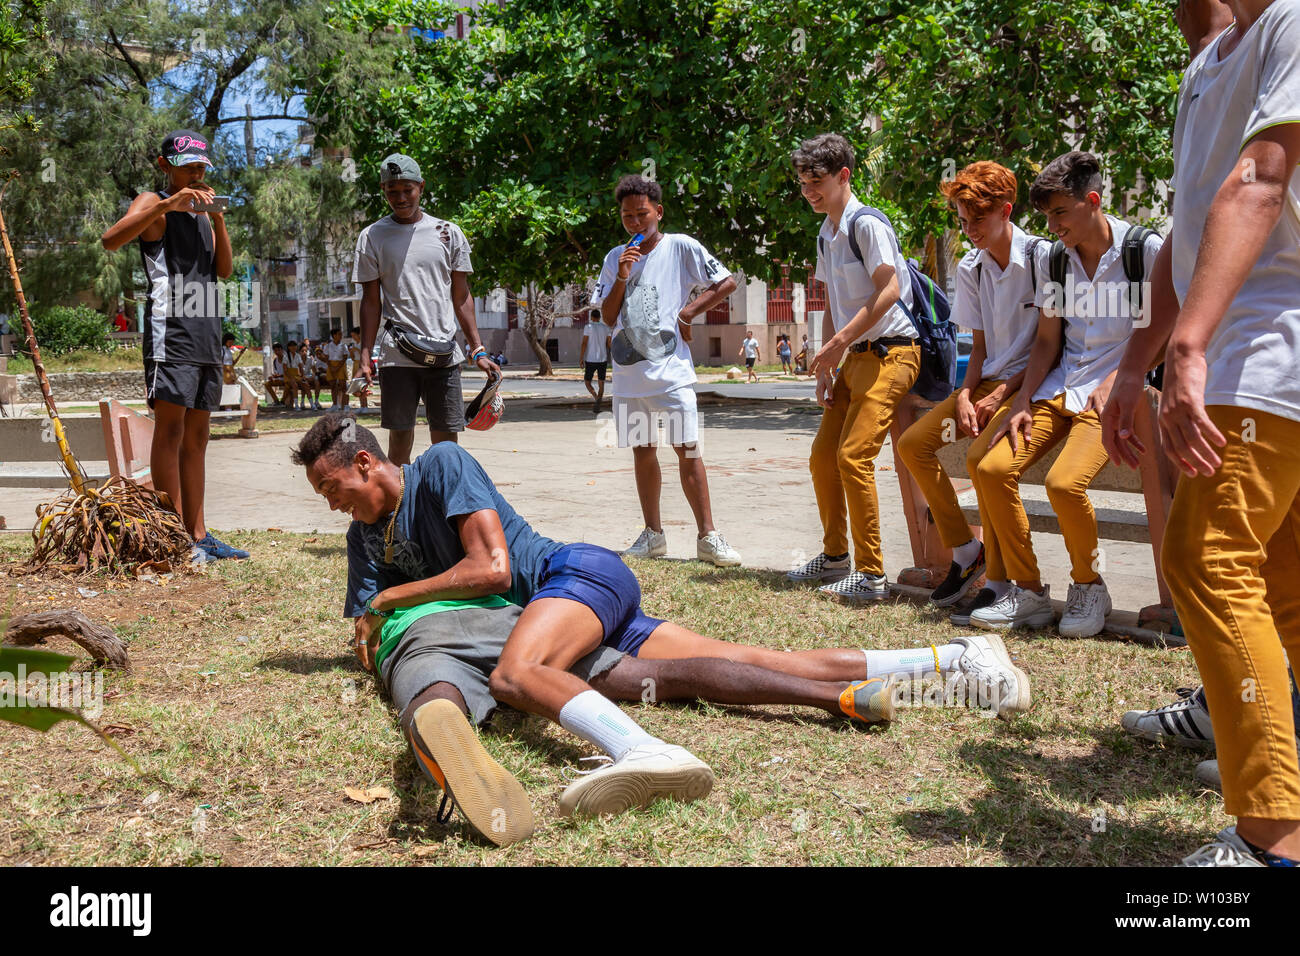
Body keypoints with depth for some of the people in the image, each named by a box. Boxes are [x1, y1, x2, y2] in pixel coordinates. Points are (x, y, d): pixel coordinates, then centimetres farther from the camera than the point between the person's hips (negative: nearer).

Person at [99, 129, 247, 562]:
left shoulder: (202, 211, 23)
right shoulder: (152, 204, 2)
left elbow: (224, 270, 12)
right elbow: (111, 240, -18)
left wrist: (217, 219, 0)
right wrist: (167, 203, -24)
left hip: (206, 333, 7)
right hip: (170, 330, -7)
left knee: (196, 436, 7)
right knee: (171, 428, -11)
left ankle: (198, 534, 10)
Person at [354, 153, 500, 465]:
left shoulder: (448, 233, 9)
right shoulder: (372, 237, 6)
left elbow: (461, 297, 11)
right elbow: (371, 301, 6)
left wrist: (477, 350, 3)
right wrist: (365, 355, -3)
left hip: (445, 354, 1)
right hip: (397, 356, -1)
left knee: (446, 442, 1)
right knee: (400, 439, 2)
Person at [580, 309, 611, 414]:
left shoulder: (588, 327, -8)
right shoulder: (606, 328, 3)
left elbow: (584, 343, -13)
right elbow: (610, 344, 3)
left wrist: (581, 359, -10)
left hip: (590, 360, -3)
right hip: (603, 360, 3)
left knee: (587, 382, 10)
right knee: (601, 383, 10)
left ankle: (596, 397, -19)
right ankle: (597, 408, 0)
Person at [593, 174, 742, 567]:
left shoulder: (680, 247, 0)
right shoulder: (615, 258, 12)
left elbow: (726, 284, 1)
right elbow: (608, 316, 8)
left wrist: (687, 313, -4)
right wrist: (622, 278, -6)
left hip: (671, 369, -5)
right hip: (628, 372, 5)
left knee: (687, 449, -7)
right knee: (642, 451, 10)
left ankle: (707, 536, -4)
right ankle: (653, 534, 19)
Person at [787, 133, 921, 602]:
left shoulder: (866, 224, -11)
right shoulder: (826, 236, 17)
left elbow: (889, 290, -19)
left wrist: (839, 342, -20)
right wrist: (825, 365, 10)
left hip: (889, 352, -9)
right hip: (854, 356, 9)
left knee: (853, 456, -17)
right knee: (822, 455, 9)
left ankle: (871, 575, -11)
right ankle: (834, 557, 24)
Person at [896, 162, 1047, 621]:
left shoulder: (1042, 257, -12)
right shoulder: (970, 269, 8)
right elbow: (980, 346, 11)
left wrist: (999, 396, -18)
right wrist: (965, 395, -7)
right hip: (988, 382, 8)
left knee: (980, 456, -31)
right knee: (913, 443, -5)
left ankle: (1000, 579, -18)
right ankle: (965, 551, 6)